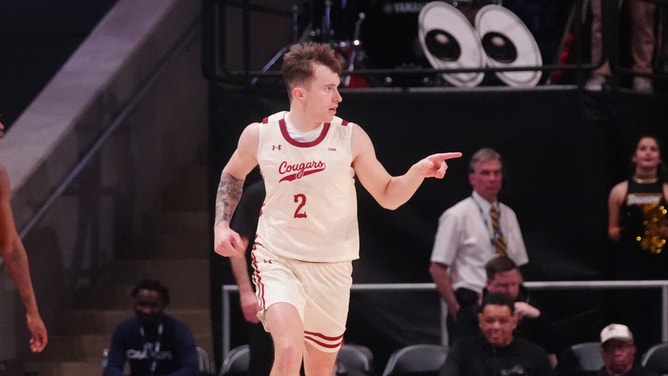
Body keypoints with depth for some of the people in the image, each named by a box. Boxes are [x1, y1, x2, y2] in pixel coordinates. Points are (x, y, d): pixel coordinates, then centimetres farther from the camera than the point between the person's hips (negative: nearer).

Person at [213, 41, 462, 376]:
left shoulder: (350, 137, -6)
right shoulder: (260, 135, -6)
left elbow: (388, 196, 2)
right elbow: (232, 175, 16)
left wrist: (419, 172, -16)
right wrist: (222, 225, 3)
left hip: (332, 268, 2)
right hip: (277, 260, -2)